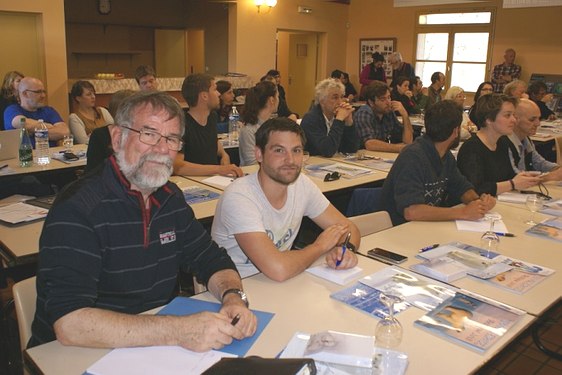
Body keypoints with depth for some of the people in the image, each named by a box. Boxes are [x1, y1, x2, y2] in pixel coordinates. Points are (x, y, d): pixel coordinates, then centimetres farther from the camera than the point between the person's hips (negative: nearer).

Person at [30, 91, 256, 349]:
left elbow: (212, 260, 9)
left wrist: (233, 297, -12)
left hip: (157, 350, 7)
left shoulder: (171, 198, 5)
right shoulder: (77, 208, -18)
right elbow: (69, 324, -27)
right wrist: (178, 331, -33)